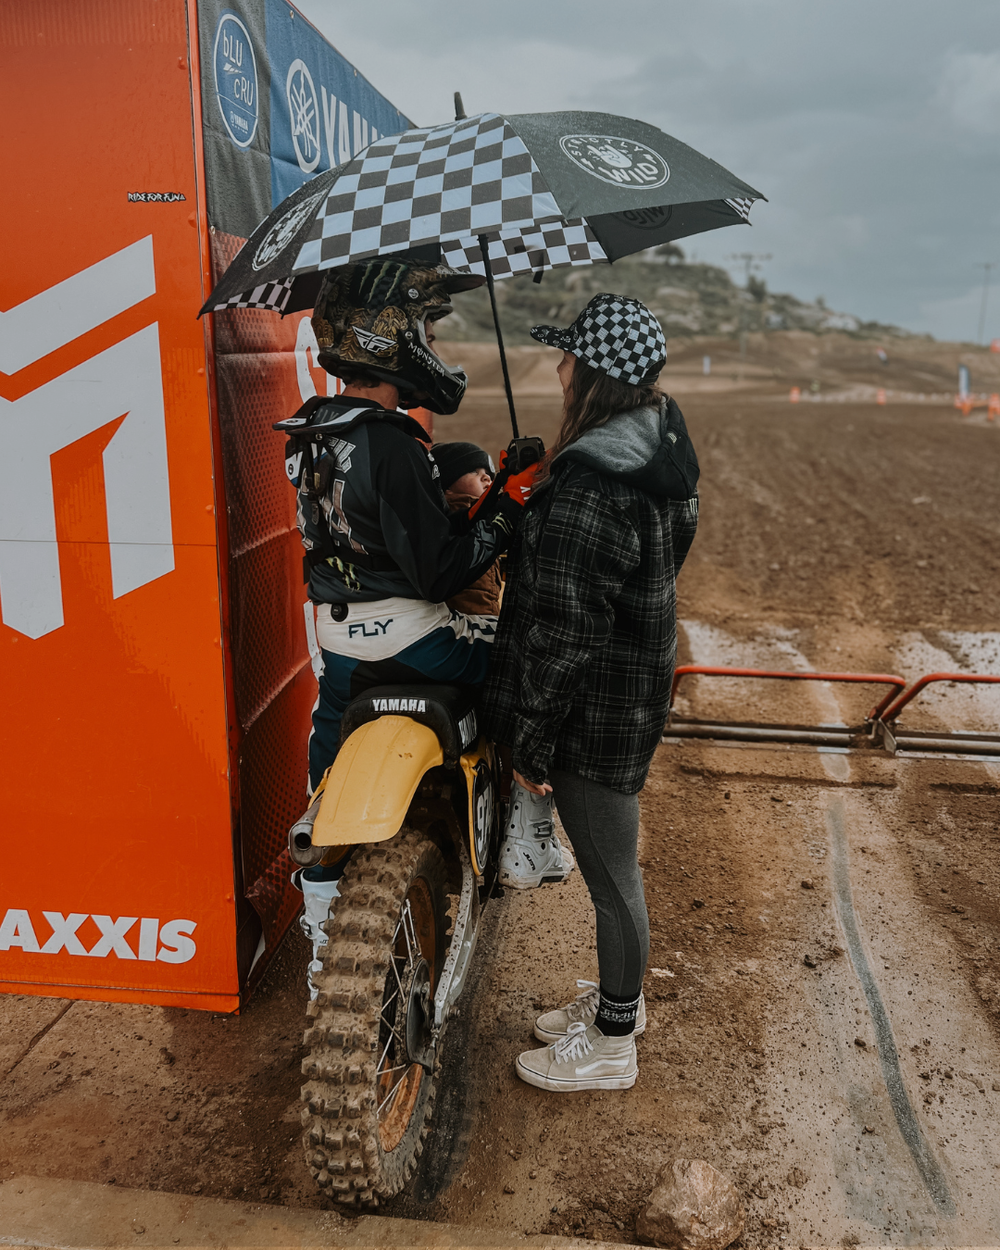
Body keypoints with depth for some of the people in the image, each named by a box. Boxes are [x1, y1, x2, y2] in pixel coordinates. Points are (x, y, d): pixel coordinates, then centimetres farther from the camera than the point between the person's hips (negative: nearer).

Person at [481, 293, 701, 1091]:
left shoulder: (587, 490, -28)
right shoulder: (661, 439, 3)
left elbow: (563, 635, -25)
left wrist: (531, 744, -15)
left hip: (595, 711, -10)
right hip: (638, 688, 10)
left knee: (612, 875, 9)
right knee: (611, 859, 25)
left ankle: (612, 1045, 32)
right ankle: (619, 998, 47)